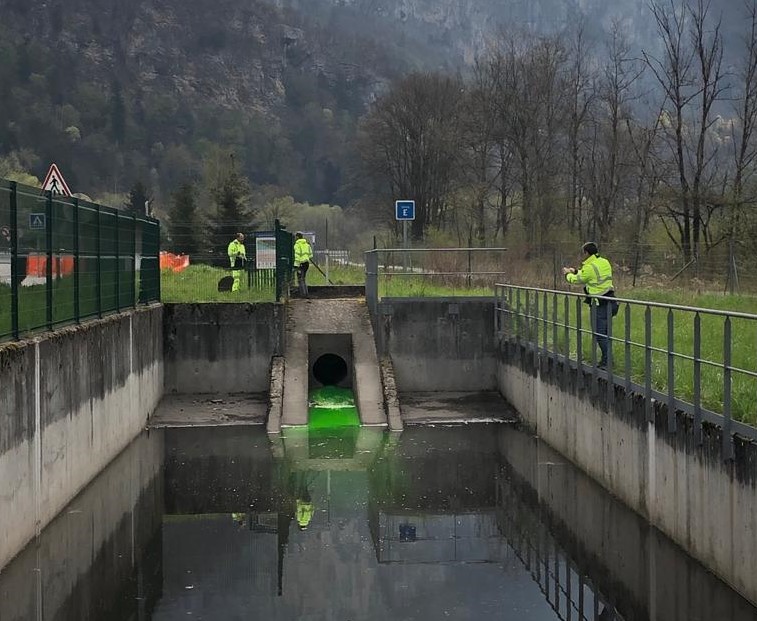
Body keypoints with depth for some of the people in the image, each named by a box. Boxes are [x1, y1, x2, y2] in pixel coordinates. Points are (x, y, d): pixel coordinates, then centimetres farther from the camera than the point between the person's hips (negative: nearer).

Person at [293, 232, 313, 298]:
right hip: (307, 262, 8)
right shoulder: (306, 244, 13)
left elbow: (297, 255, -18)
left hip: (301, 263, -8)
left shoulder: (297, 244, -11)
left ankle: (303, 294, -4)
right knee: (303, 279, 17)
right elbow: (310, 254, 18)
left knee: (300, 279, -1)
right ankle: (305, 293, 16)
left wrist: (296, 265, -18)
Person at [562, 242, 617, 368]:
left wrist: (568, 274, 22)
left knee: (599, 333, -5)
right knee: (605, 332, 16)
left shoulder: (589, 267, -15)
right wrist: (575, 271, 33)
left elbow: (577, 280, 1)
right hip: (609, 302, 9)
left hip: (599, 304, -9)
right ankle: (606, 359, 22)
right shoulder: (605, 262, 10)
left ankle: (607, 360, -7)